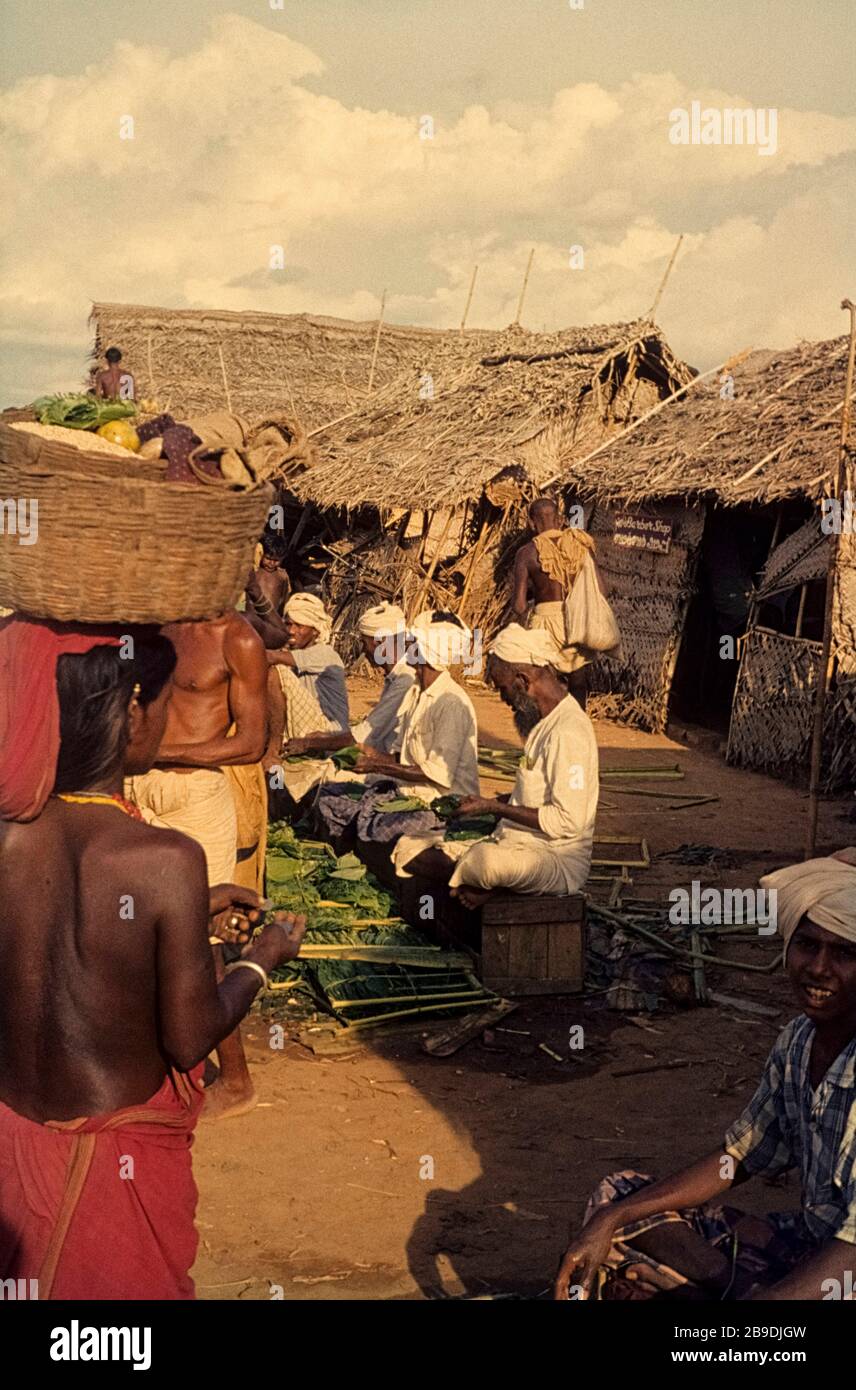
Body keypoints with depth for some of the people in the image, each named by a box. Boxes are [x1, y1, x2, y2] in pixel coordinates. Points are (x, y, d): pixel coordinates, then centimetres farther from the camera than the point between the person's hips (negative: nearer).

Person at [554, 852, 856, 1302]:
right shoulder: (797, 1041, 1)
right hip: (806, 1244, 8)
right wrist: (610, 1221, 1)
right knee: (617, 1198, 6)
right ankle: (741, 1286, -4)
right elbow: (736, 1159, 9)